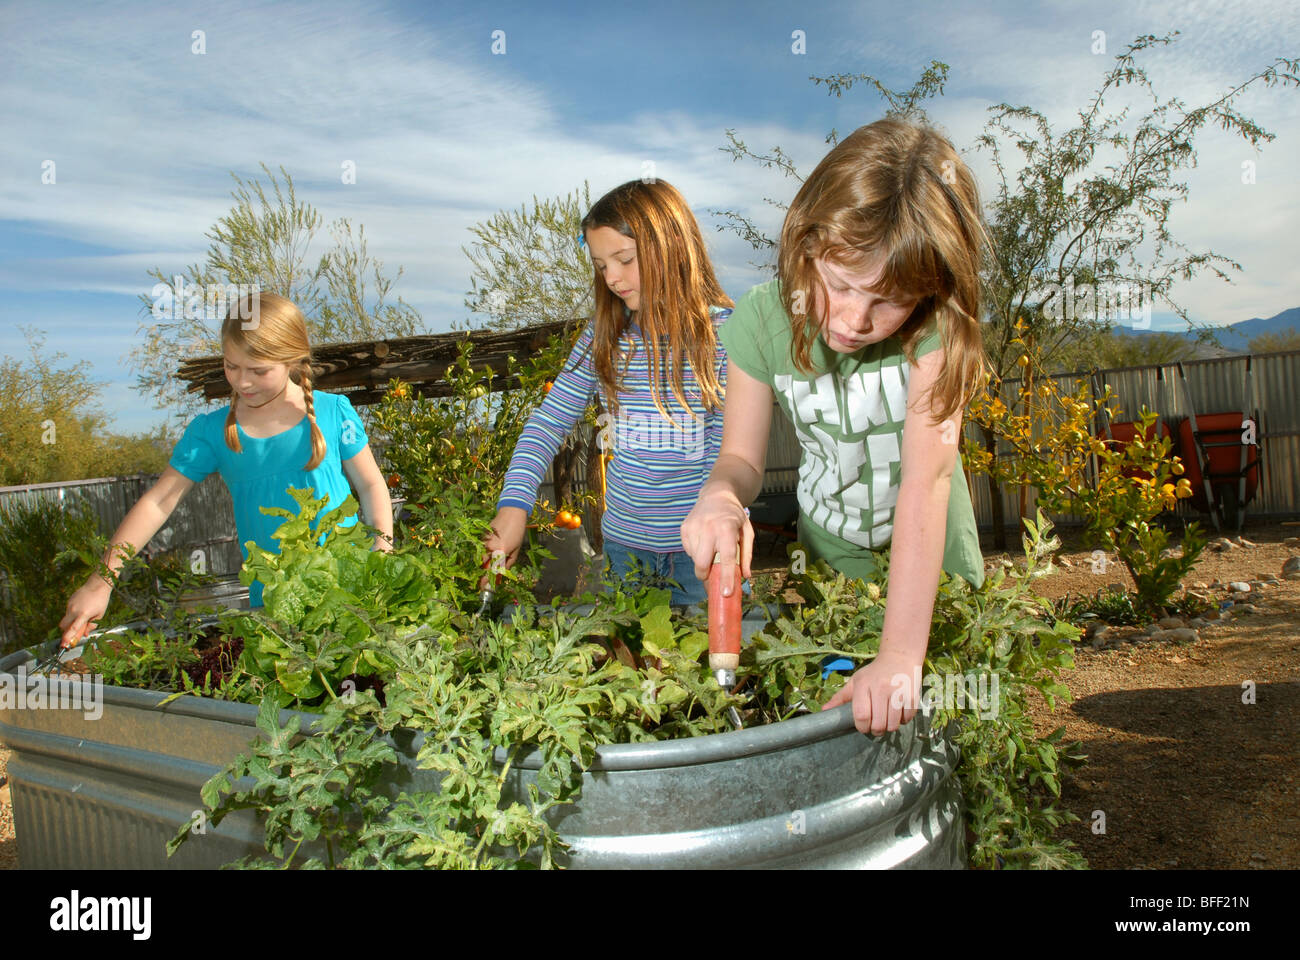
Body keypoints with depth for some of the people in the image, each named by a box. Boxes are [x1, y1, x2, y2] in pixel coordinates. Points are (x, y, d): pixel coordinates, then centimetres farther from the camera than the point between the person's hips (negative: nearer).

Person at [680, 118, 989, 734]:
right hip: (829, 561, 2)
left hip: (932, 567, -1)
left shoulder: (937, 327, -27)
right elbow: (743, 455, -13)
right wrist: (720, 496, -39)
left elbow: (927, 477, -36)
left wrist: (901, 658, -43)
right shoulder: (761, 320, -20)